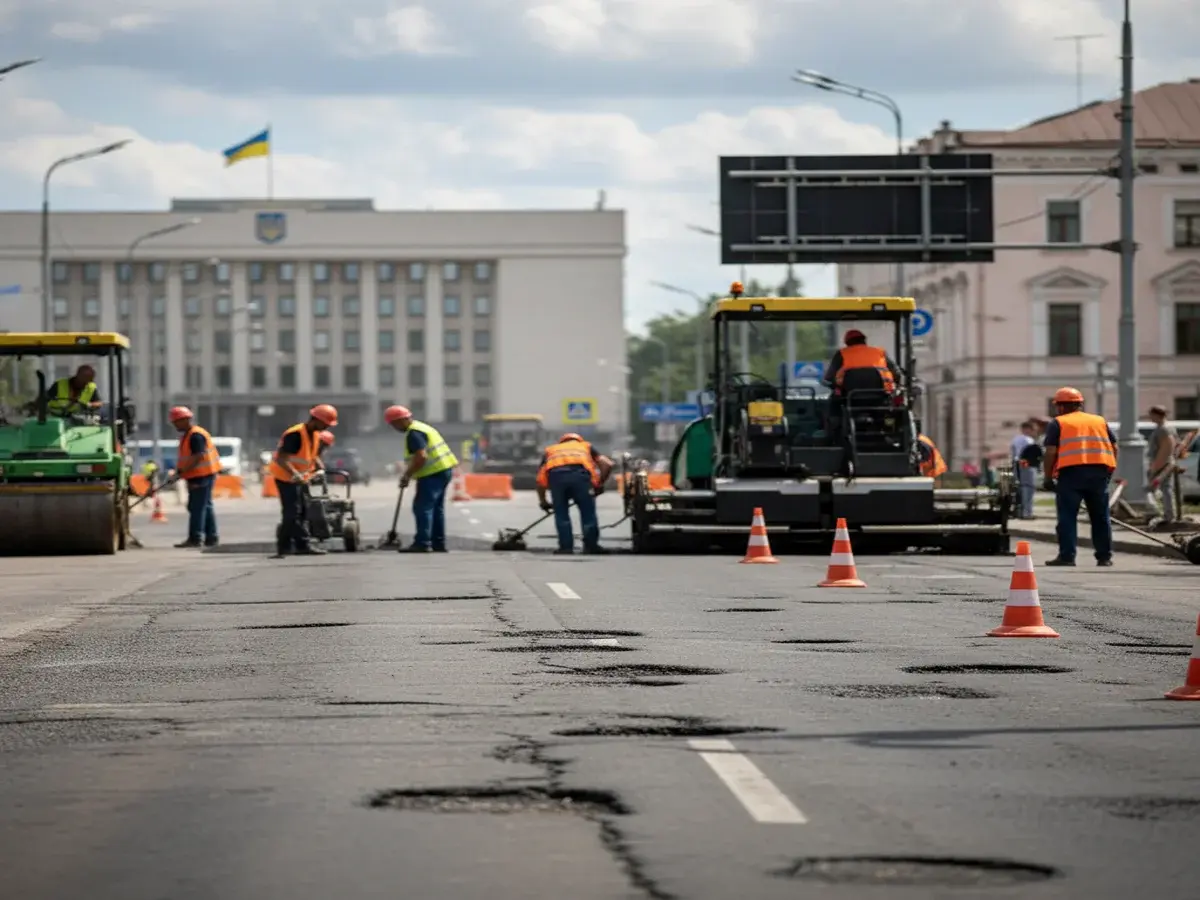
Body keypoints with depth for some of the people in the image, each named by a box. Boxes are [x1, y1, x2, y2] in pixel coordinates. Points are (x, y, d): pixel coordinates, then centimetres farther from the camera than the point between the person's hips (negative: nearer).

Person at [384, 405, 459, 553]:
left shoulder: (414, 433, -14)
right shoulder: (420, 427, 19)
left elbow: (421, 457, -24)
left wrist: (407, 475, -15)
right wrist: (408, 474, 16)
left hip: (433, 473, -11)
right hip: (444, 469, 11)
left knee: (422, 507, -10)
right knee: (436, 508, 15)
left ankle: (422, 543, -15)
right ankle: (438, 544, 18)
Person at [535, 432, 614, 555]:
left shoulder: (550, 450, 38)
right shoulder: (586, 446, 36)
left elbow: (540, 478, 29)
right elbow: (607, 464, 22)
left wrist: (543, 501, 37)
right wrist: (599, 484, 30)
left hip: (556, 475, 1)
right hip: (579, 474, -1)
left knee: (561, 513, 12)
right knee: (588, 511, 11)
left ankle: (566, 546, 8)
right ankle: (591, 545, 11)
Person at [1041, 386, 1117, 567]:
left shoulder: (1058, 423, 7)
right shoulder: (1100, 421, 20)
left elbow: (1051, 451, -3)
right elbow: (1114, 447, 14)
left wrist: (1048, 477, 1)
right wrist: (1109, 472, 20)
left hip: (1072, 472, -4)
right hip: (1100, 471, 4)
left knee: (1067, 516, -1)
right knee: (1100, 516, 11)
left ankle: (1067, 556, -6)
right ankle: (1104, 557, 11)